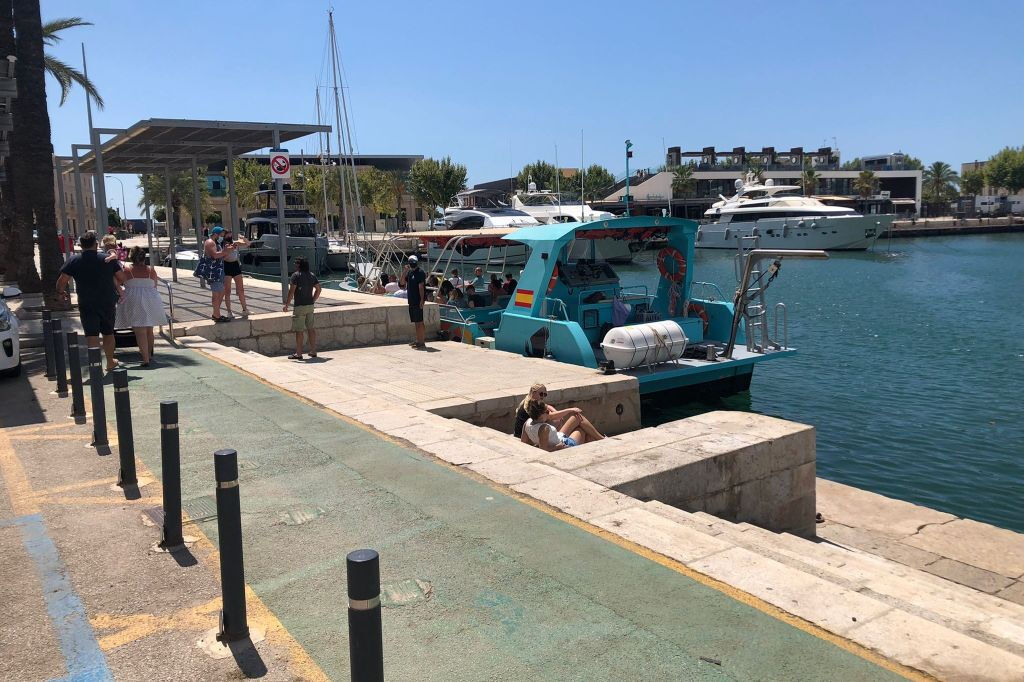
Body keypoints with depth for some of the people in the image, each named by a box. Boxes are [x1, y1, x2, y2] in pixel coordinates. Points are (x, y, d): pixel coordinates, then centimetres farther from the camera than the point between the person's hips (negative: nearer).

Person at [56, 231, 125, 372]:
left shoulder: (74, 260, -4)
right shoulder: (109, 259, 0)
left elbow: (62, 280, -6)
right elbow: (121, 277, 1)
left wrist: (60, 292, 13)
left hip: (86, 304, -2)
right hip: (108, 302, 2)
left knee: (92, 335, -2)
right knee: (108, 333, 16)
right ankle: (110, 363, 28)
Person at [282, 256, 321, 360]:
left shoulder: (296, 275, -11)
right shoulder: (312, 275, 8)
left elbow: (291, 291, -14)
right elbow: (318, 289, 11)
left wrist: (287, 304, -7)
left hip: (299, 306, -6)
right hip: (310, 306, 6)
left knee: (298, 330, -2)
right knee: (311, 329, 11)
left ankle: (298, 353, 0)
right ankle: (313, 351, 15)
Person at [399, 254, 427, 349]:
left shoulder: (420, 273, -11)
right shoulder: (409, 272, 14)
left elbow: (421, 287, -16)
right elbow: (402, 283, 16)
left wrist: (422, 300, -19)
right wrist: (404, 273, 1)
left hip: (418, 301, -9)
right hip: (411, 301, 9)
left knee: (419, 322, -8)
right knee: (416, 321, 14)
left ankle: (422, 342, -6)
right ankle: (418, 340, 22)